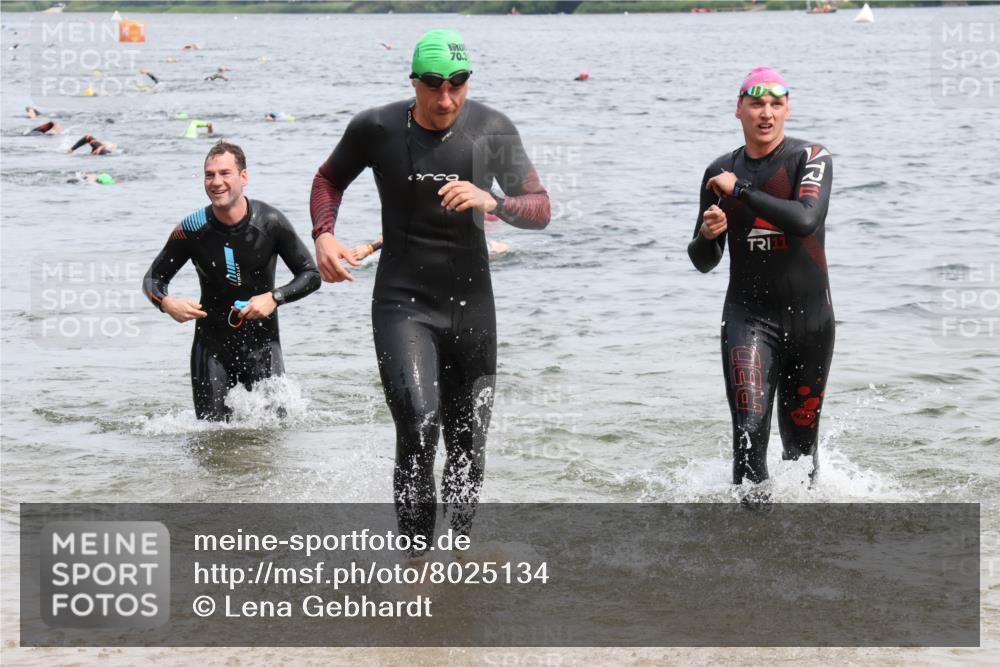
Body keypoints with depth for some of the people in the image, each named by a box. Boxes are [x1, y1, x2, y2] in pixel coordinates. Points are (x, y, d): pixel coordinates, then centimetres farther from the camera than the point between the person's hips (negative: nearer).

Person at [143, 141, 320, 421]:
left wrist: (274, 297, -20)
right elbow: (153, 279, 2)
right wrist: (166, 303, -21)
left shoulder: (270, 222, -11)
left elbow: (311, 276, -3)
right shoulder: (192, 230, -10)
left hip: (261, 339, 0)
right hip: (212, 341, 0)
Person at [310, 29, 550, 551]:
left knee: (468, 445, 8)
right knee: (419, 430, -21)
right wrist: (323, 236, -4)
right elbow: (329, 179, 14)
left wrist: (492, 201, -22)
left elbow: (540, 209, -1)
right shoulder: (376, 129, -5)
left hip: (471, 305, 2)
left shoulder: (492, 130, -3)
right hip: (403, 302, -2)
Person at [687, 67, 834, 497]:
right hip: (749, 316, 1)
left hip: (809, 316, -1)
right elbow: (705, 262, 14)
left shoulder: (811, 159, -4)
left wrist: (741, 190, -19)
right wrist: (707, 235, -9)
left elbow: (806, 220, -25)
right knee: (750, 431, -20)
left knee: (800, 439, 11)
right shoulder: (720, 173, 7)